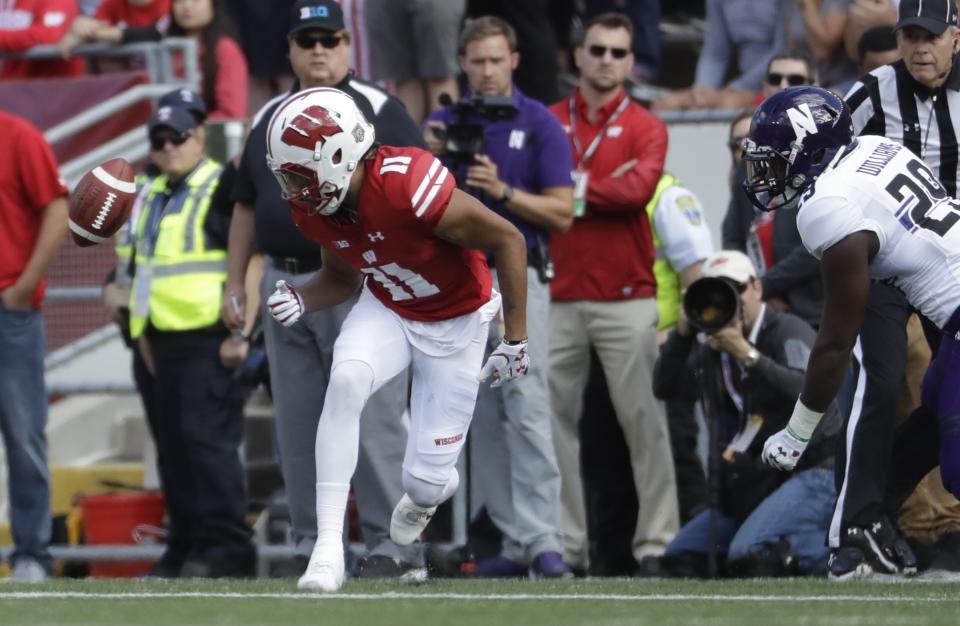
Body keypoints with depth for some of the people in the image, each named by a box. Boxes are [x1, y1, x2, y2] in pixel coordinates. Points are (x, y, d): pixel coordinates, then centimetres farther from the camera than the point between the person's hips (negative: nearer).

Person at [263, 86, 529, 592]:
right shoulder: (314, 208, -15)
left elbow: (508, 240, -24)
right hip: (387, 310, 4)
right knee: (345, 380, -30)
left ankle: (426, 492, 39)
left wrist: (515, 340, -18)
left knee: (426, 479, -4)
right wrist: (301, 299, -17)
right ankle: (328, 546, -27)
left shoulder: (408, 188, -36)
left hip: (456, 322, -4)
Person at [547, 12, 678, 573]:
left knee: (644, 419, -4)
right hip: (559, 297, 2)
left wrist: (571, 193, -6)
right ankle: (565, 543, 4)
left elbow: (638, 188, -11)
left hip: (627, 298, -2)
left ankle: (657, 540, -3)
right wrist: (594, 187, -9)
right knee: (556, 420, 0)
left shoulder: (645, 127, 5)